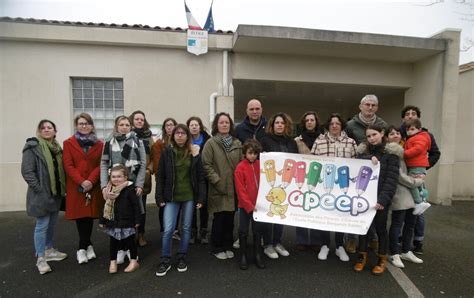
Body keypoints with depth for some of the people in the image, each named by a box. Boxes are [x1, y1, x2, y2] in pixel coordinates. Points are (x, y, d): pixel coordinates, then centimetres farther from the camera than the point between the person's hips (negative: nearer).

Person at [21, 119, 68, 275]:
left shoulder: (57, 147, 11)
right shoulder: (32, 147, -9)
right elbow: (27, 171, -15)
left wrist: (63, 188, 6)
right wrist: (39, 189, -18)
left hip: (56, 192, 7)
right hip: (42, 194, -7)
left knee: (52, 224, 18)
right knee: (42, 225, 0)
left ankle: (49, 250, 33)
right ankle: (40, 258, 13)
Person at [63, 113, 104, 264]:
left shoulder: (99, 144, 7)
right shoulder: (68, 143, 4)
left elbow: (101, 165, 1)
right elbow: (68, 165, -4)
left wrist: (91, 180, -14)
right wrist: (81, 181, -15)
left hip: (94, 186, 1)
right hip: (76, 187, -1)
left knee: (90, 215, 4)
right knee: (80, 216, 2)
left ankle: (82, 248, 19)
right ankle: (88, 246, 17)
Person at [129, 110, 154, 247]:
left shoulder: (148, 137, 10)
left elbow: (153, 157, 9)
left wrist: (149, 169, -3)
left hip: (144, 177, 2)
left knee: (142, 206, 7)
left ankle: (141, 234, 21)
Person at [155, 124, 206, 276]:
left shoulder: (194, 153, -1)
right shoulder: (167, 152, -1)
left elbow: (200, 177, 0)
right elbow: (160, 176, 1)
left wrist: (201, 198, -5)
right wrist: (159, 197, -5)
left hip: (189, 196, 1)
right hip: (171, 197, 0)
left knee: (186, 228, 11)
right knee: (168, 229, -3)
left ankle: (182, 257, 28)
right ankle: (165, 260, 17)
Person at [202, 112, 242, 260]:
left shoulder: (237, 143, 8)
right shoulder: (211, 143, -3)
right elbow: (206, 165, -8)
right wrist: (217, 181, -14)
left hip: (234, 188, 4)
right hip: (218, 188, -3)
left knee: (230, 218, 12)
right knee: (219, 218, 5)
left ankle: (228, 246, 30)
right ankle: (217, 248, 23)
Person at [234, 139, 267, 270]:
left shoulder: (260, 165, 1)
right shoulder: (240, 167, -11)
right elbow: (240, 190, -12)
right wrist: (250, 205, -13)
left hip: (259, 204, 4)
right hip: (245, 205, -3)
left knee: (258, 229, 14)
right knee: (243, 230, 9)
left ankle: (258, 254, 30)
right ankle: (243, 256, 25)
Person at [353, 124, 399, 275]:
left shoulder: (390, 152, -5)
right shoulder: (363, 150, 6)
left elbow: (392, 178, -12)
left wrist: (383, 198, -21)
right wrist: (369, 159, -24)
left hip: (381, 197, -3)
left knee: (380, 227, 9)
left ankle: (382, 259, 26)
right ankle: (362, 256, 25)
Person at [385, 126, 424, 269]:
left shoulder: (402, 150, 17)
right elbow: (398, 175, -16)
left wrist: (418, 176, 6)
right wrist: (416, 182, -6)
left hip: (409, 192, 9)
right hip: (399, 193, -9)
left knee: (410, 223, 14)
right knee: (397, 224, -3)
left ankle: (406, 251, 28)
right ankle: (395, 254, 9)